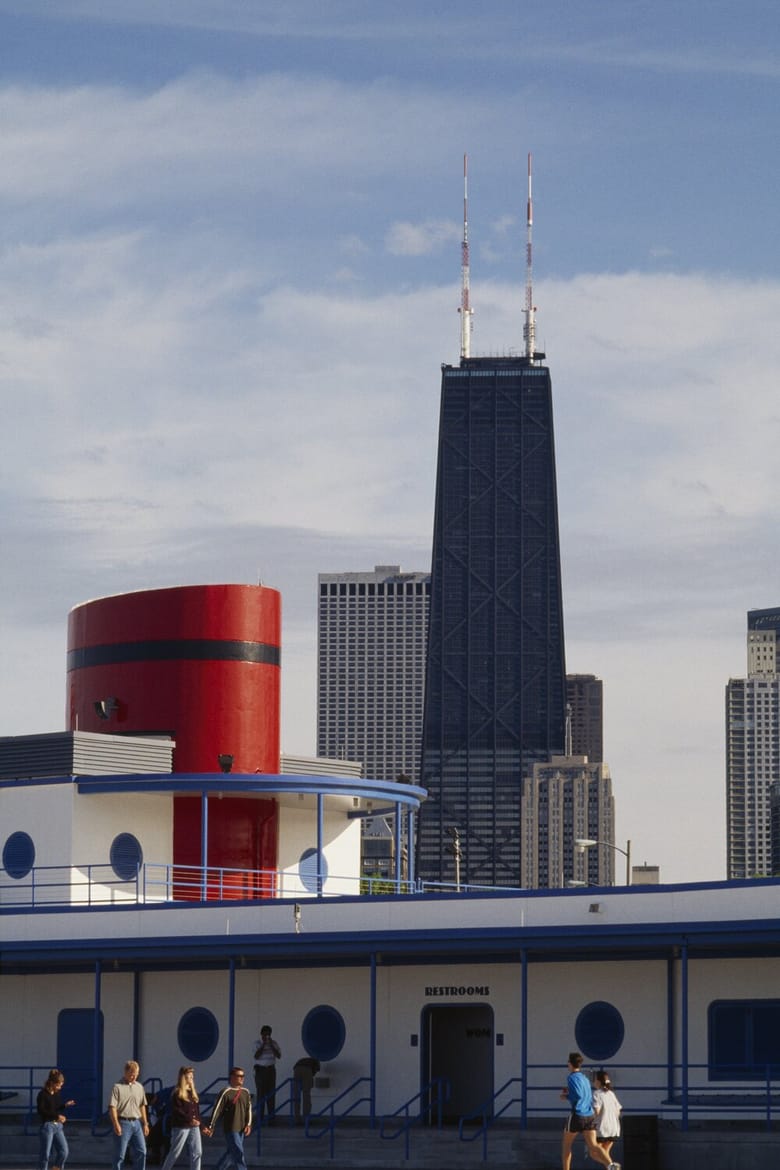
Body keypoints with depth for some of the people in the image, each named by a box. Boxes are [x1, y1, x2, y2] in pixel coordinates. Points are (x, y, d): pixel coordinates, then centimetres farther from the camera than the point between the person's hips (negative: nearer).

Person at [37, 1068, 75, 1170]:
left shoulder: (58, 1093, 10)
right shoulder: (43, 1094, -10)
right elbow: (41, 1111, -17)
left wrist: (65, 1105, 0)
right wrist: (57, 1116, -20)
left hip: (58, 1126, 6)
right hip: (47, 1126, -6)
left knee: (64, 1151, -3)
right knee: (46, 1153, -1)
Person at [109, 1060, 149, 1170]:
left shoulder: (139, 1087, 13)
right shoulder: (118, 1087, -6)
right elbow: (112, 1107, -11)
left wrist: (145, 1124, 14)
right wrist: (116, 1124, -20)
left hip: (136, 1123, 6)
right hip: (123, 1123, -6)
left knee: (141, 1152, 3)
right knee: (120, 1154, -2)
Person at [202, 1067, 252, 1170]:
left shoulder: (245, 1092, 8)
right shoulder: (226, 1093, -11)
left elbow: (249, 1109, 12)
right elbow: (217, 1110, -11)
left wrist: (248, 1124, -1)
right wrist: (210, 1126, -11)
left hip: (241, 1129, 6)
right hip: (230, 1129, -6)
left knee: (230, 1153, 14)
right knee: (238, 1154, -9)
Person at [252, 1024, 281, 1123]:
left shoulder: (273, 1043, 5)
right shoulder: (258, 1044, -2)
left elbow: (279, 1056, -3)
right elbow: (256, 1056, -14)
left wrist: (271, 1045, -12)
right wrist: (263, 1045, -18)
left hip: (271, 1070, 2)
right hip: (260, 1070, -2)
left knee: (271, 1094, -2)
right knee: (261, 1093, -5)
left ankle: (271, 1118, 0)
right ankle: (259, 1118, -3)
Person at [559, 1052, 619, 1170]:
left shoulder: (572, 1077, -6)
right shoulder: (585, 1078, 20)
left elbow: (578, 1095, -19)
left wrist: (566, 1097, -2)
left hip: (577, 1116, -6)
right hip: (590, 1116, 6)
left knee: (566, 1145, 15)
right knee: (593, 1146, -8)